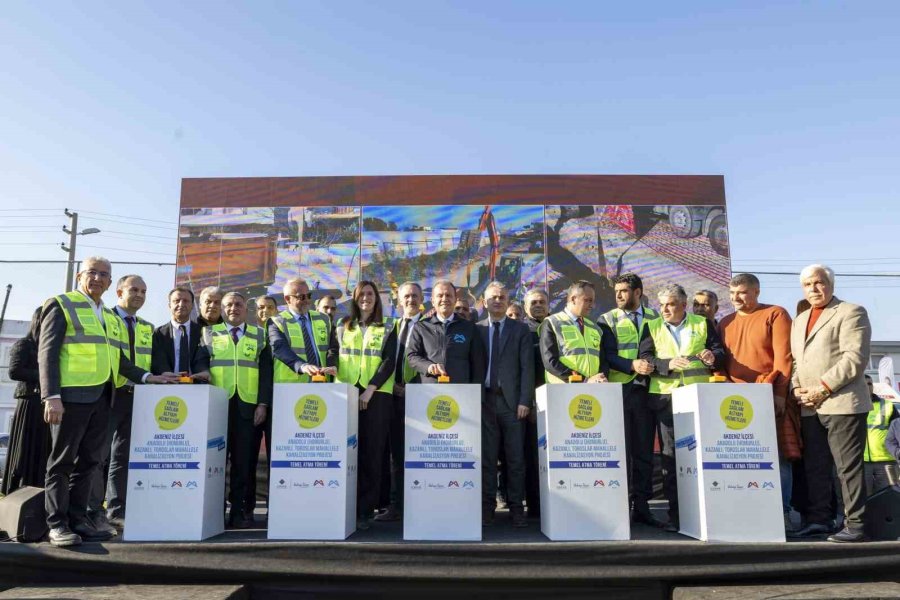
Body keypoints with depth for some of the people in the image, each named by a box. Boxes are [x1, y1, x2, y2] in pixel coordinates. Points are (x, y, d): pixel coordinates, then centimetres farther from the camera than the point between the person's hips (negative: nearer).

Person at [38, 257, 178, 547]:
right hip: (71, 395, -6)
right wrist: (52, 396, -17)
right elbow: (47, 353, -8)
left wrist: (148, 377, 8)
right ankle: (57, 524, 7)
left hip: (101, 397, 6)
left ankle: (77, 520, 16)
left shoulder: (110, 317, 19)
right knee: (62, 460, 1)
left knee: (89, 461, 9)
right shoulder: (61, 305, -1)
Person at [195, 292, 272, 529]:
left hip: (247, 405, 0)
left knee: (243, 459, -1)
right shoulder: (209, 333, 16)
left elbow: (266, 371, 7)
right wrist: (204, 375, -14)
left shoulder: (259, 334, 13)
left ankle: (240, 510, 6)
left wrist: (263, 403, -3)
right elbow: (200, 363, 8)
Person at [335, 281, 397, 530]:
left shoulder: (387, 327, 8)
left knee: (372, 452, -3)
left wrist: (370, 390, -13)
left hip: (376, 394, -2)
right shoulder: (343, 326, 15)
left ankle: (365, 511, 2)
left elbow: (389, 360, -2)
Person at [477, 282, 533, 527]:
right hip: (485, 400, 1)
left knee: (516, 457, 2)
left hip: (512, 400, -1)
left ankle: (516, 508, 10)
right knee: (486, 457, 4)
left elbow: (527, 367, 1)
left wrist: (525, 401, -7)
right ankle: (487, 507, 13)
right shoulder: (476, 330, 10)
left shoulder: (521, 329, 7)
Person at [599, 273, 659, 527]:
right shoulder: (608, 320, 7)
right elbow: (608, 356, -2)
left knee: (644, 449, 5)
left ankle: (642, 506, 13)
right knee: (620, 450, 1)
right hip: (618, 390, -2)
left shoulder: (655, 317, 12)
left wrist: (655, 365, -9)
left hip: (645, 390, 2)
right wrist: (632, 365, -17)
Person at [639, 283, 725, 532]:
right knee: (669, 453, 1)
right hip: (665, 396, 0)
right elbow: (645, 358, 0)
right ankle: (675, 513, 7)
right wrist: (668, 364, -18)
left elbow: (720, 351, 9)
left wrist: (713, 357, -14)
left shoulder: (703, 324, 12)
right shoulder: (652, 327, 10)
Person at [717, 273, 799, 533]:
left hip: (770, 398, -4)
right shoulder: (725, 323, 16)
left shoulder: (776, 314, 1)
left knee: (777, 457, -3)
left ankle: (782, 512, 6)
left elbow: (784, 357, -7)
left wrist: (779, 393, -14)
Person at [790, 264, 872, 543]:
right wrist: (796, 387, 1)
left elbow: (855, 357, -12)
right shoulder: (799, 320, 21)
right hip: (809, 407, 7)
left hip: (842, 403, -6)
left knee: (848, 467, -2)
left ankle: (855, 525, 5)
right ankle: (818, 520, 16)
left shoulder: (851, 312, -1)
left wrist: (823, 387, -16)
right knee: (815, 466, 9)